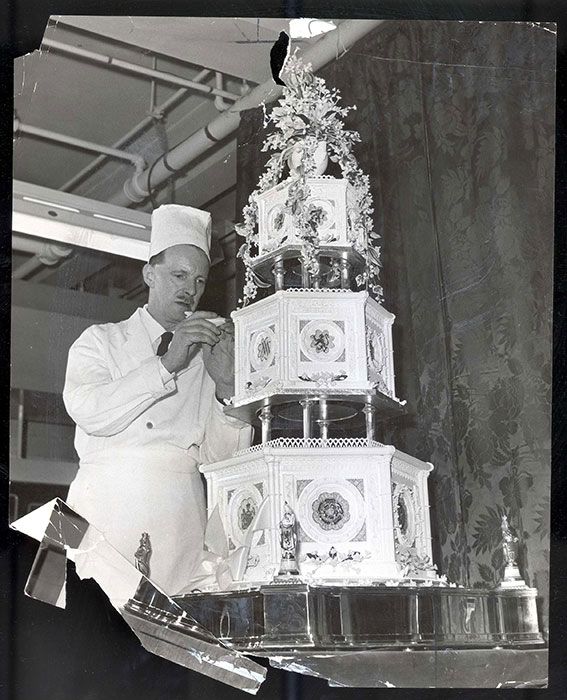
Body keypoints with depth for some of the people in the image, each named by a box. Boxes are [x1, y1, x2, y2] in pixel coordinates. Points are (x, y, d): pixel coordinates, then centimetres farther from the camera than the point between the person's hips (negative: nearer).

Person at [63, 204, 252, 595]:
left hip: (178, 520, 1)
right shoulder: (101, 340, 13)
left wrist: (226, 385, -8)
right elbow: (88, 411, -8)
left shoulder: (210, 355, 15)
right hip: (103, 506, -1)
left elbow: (220, 457, 6)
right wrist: (167, 364, -13)